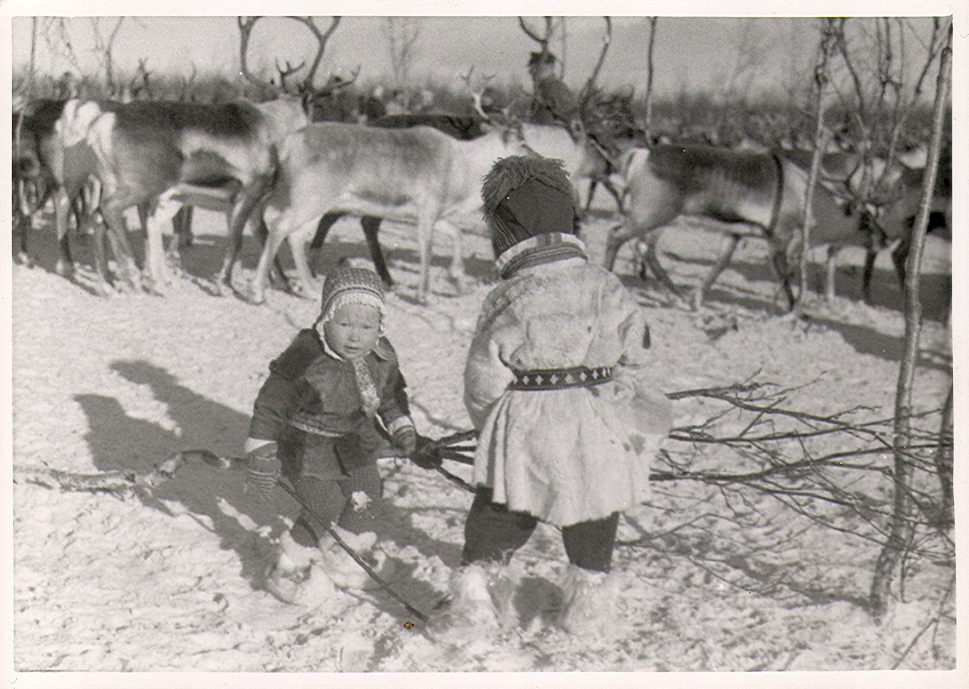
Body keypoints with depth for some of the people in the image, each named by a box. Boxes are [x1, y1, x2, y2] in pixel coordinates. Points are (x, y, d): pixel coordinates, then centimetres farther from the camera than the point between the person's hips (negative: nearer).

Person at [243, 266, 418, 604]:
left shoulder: (382, 358, -9)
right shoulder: (305, 359, -29)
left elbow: (392, 395, 11)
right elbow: (271, 404, -23)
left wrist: (401, 428, 1)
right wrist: (261, 455, -25)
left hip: (357, 448, 7)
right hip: (309, 449, -6)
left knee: (365, 500, 17)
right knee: (324, 512, -9)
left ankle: (350, 553, 46)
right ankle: (288, 566, 16)